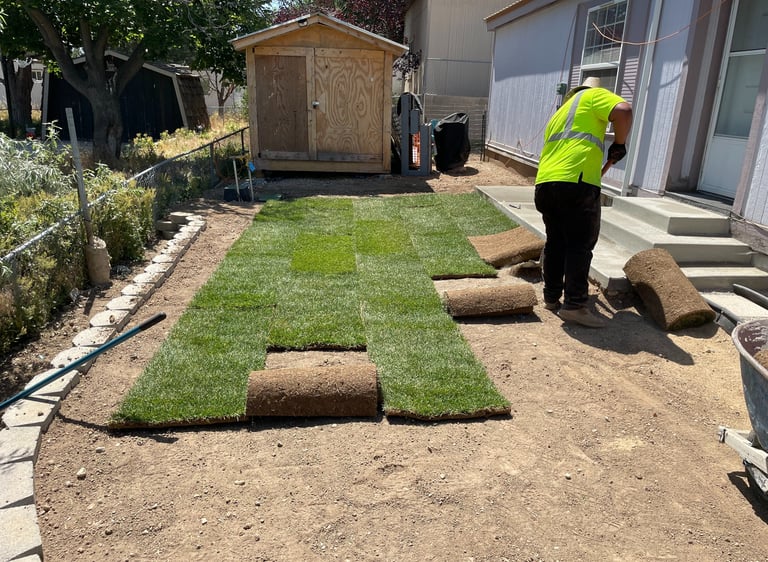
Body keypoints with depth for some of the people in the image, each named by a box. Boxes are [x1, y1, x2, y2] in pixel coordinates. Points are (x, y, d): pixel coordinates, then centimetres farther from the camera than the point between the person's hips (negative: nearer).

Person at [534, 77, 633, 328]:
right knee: (580, 245, -1)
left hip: (545, 182, 7)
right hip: (576, 182, -7)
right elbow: (623, 111, -8)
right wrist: (619, 143, 6)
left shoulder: (559, 113, 34)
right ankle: (574, 305, -1)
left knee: (555, 243, 17)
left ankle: (551, 297, 23)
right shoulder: (593, 96, 13)